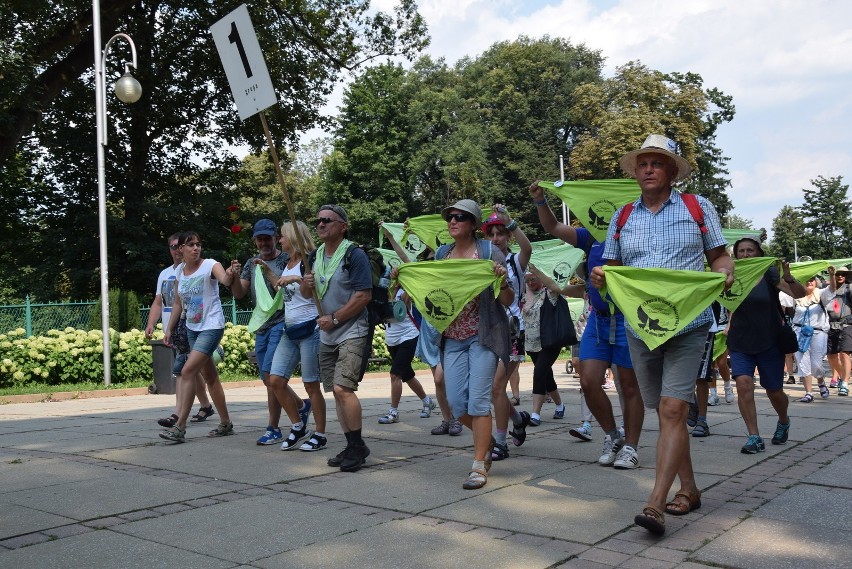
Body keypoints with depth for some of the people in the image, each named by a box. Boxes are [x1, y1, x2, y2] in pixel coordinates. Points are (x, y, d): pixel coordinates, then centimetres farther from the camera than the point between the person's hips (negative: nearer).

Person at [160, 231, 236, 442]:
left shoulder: (210, 265, -12)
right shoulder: (179, 273, 6)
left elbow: (224, 280, -33)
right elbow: (178, 303, 15)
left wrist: (230, 276, -54)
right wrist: (169, 328, 12)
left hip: (212, 327, -7)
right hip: (192, 328, 7)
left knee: (188, 371, -16)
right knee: (209, 376, 12)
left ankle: (179, 427, -12)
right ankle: (225, 423, 23)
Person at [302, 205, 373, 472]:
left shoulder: (354, 255, -10)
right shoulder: (316, 256, 12)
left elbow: (364, 295, -17)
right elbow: (308, 294, 22)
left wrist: (334, 318, -15)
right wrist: (307, 285, -2)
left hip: (353, 332, -8)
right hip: (327, 335, 8)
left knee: (342, 388, -17)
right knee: (337, 392, 9)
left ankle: (358, 446, -3)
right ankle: (352, 447, 18)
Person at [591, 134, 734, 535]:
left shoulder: (698, 208, 5)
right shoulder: (622, 217, 12)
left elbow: (720, 256, 9)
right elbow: (614, 268, 15)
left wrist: (724, 272, -14)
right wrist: (600, 277, -8)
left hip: (688, 325, -3)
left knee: (672, 410, -13)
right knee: (665, 413, 10)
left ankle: (655, 504, -14)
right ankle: (688, 489, 25)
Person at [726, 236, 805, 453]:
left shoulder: (768, 274, -7)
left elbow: (800, 294, -14)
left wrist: (788, 278, -34)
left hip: (770, 342, -1)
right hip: (740, 343, 2)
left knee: (774, 391, 8)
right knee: (743, 384, -17)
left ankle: (783, 421, 41)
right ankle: (754, 437, -9)